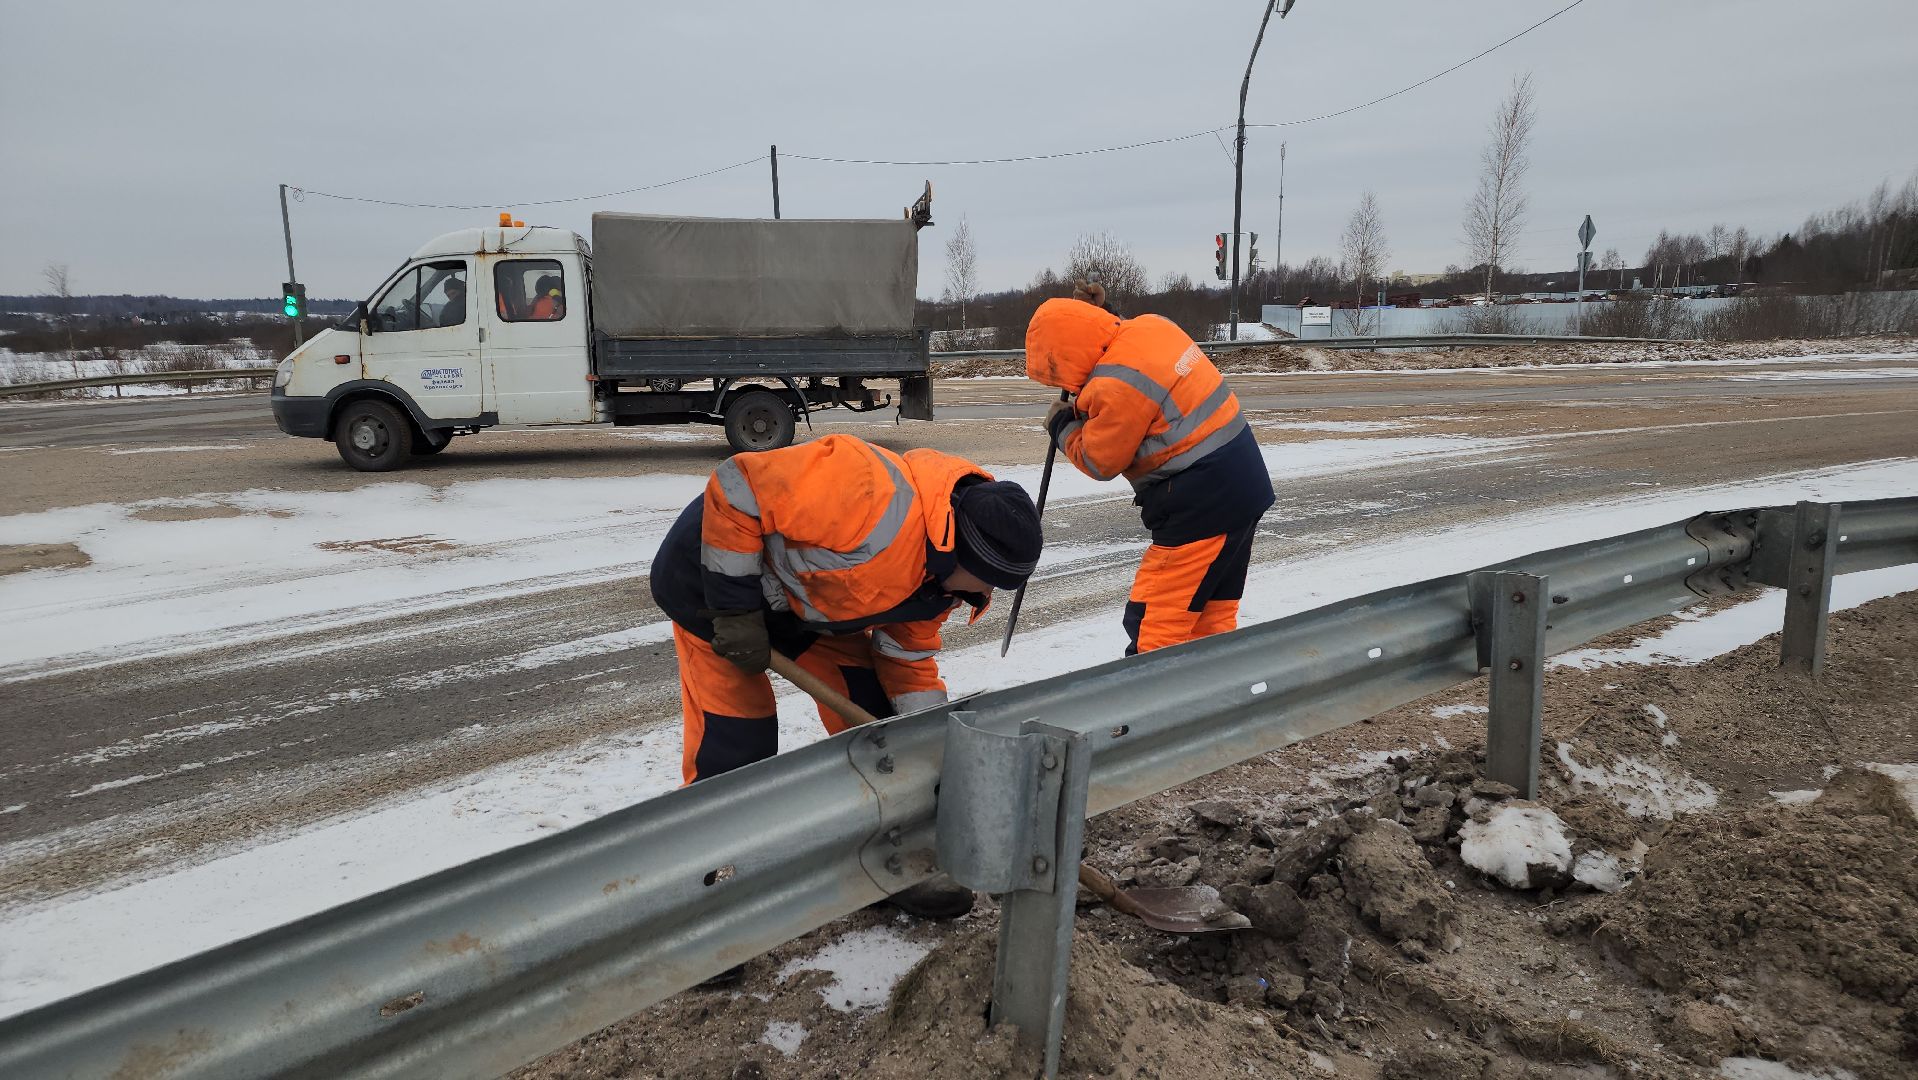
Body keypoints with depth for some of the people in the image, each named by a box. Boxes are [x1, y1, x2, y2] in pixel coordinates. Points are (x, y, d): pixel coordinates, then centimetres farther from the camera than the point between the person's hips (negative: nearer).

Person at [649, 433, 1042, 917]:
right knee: (734, 735, -9)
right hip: (715, 575, -7)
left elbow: (908, 654, 3)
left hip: (807, 595, 7)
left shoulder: (941, 573, -11)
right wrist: (736, 607, -28)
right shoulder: (876, 495, -39)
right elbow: (736, 486, -33)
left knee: (870, 711, 2)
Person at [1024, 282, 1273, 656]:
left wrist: (1061, 427, 8)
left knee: (1153, 624, -4)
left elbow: (1100, 461, -9)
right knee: (1211, 618, 18)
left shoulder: (1117, 386, -22)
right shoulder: (1150, 325, 3)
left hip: (1202, 504, -10)